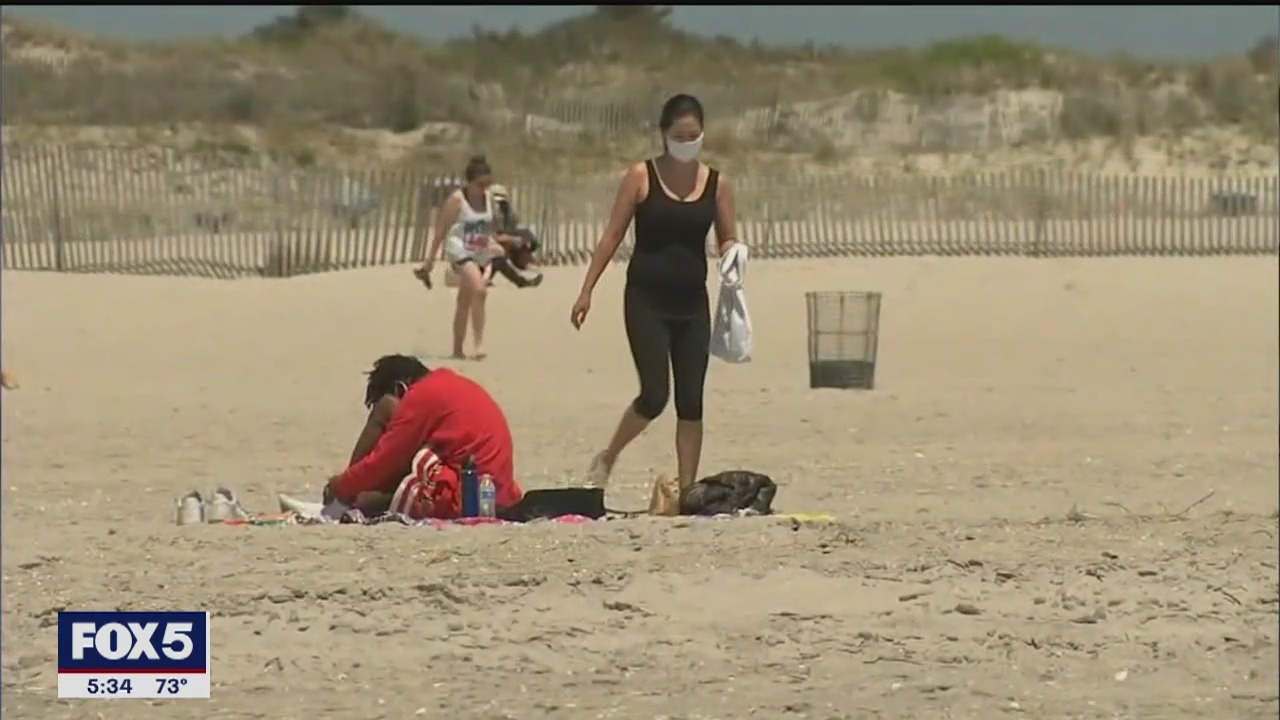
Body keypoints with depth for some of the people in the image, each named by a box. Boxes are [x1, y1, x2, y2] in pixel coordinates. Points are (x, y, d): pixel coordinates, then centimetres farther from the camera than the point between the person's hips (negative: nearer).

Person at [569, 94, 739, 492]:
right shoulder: (641, 177, -2)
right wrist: (587, 290, -3)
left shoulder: (716, 184, 5)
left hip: (691, 302, 3)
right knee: (655, 395, -10)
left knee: (691, 401, 1)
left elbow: (727, 240, 11)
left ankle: (686, 489, 7)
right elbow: (612, 236, 0)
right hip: (646, 298, -3)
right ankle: (607, 457, 15)